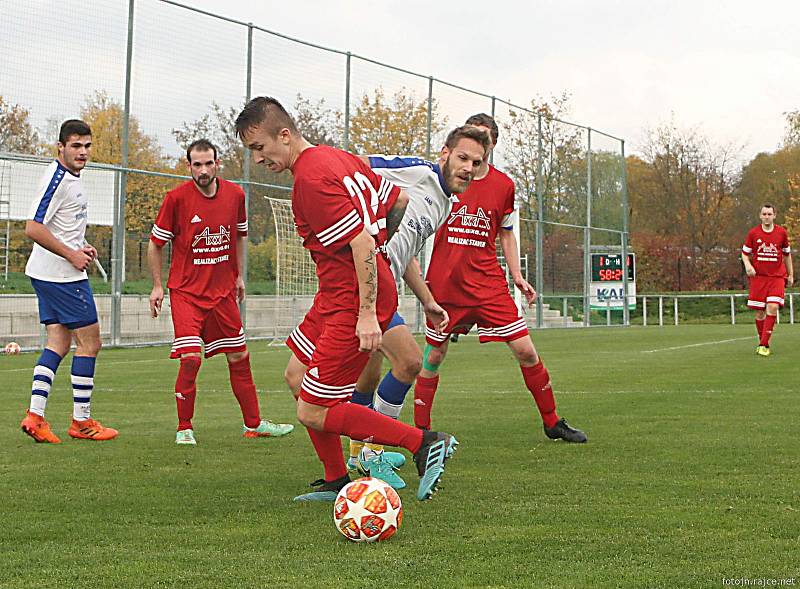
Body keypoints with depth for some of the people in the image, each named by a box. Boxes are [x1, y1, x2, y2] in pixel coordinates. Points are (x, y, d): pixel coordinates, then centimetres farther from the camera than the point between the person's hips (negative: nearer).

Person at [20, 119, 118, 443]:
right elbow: (33, 228, -23)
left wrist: (81, 246, 12)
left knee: (59, 343, 8)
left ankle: (35, 416, 3)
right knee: (89, 342, -2)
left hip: (48, 274, 10)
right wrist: (72, 255, -17)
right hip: (62, 275, -10)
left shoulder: (71, 178, 14)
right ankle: (82, 421, 6)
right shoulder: (57, 179, -17)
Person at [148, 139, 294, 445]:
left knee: (239, 356, 10)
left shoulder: (235, 194, -1)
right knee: (190, 358, -15)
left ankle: (253, 424, 23)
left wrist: (239, 275, 15)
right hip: (186, 291, -4)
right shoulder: (177, 198, -12)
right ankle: (184, 429, 1)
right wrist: (157, 286, -3)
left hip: (222, 291, 4)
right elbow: (155, 244, -2)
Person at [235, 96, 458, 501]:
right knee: (298, 377, 18)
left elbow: (362, 242, -24)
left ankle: (425, 444, -9)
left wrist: (367, 313, -24)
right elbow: (398, 200, 18)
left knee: (313, 413, -8)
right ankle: (336, 482, 26)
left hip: (351, 305, -10)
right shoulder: (337, 157, 11)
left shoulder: (311, 179, -19)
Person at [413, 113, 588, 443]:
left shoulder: (503, 185, 4)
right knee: (433, 357, 4)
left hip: (488, 286, 2)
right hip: (444, 285, -1)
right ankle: (420, 430, 20)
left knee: (525, 351, -3)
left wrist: (517, 276, 7)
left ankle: (552, 423, 11)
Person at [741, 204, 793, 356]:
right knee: (760, 312, 1)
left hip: (777, 277, 0)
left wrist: (790, 275, 18)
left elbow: (787, 254, 16)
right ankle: (763, 343, 17)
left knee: (773, 307, -18)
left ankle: (763, 344, -16)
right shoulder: (753, 233, 1)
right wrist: (748, 265, -11)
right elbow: (745, 253, 9)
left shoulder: (781, 232, 4)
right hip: (758, 276, 0)